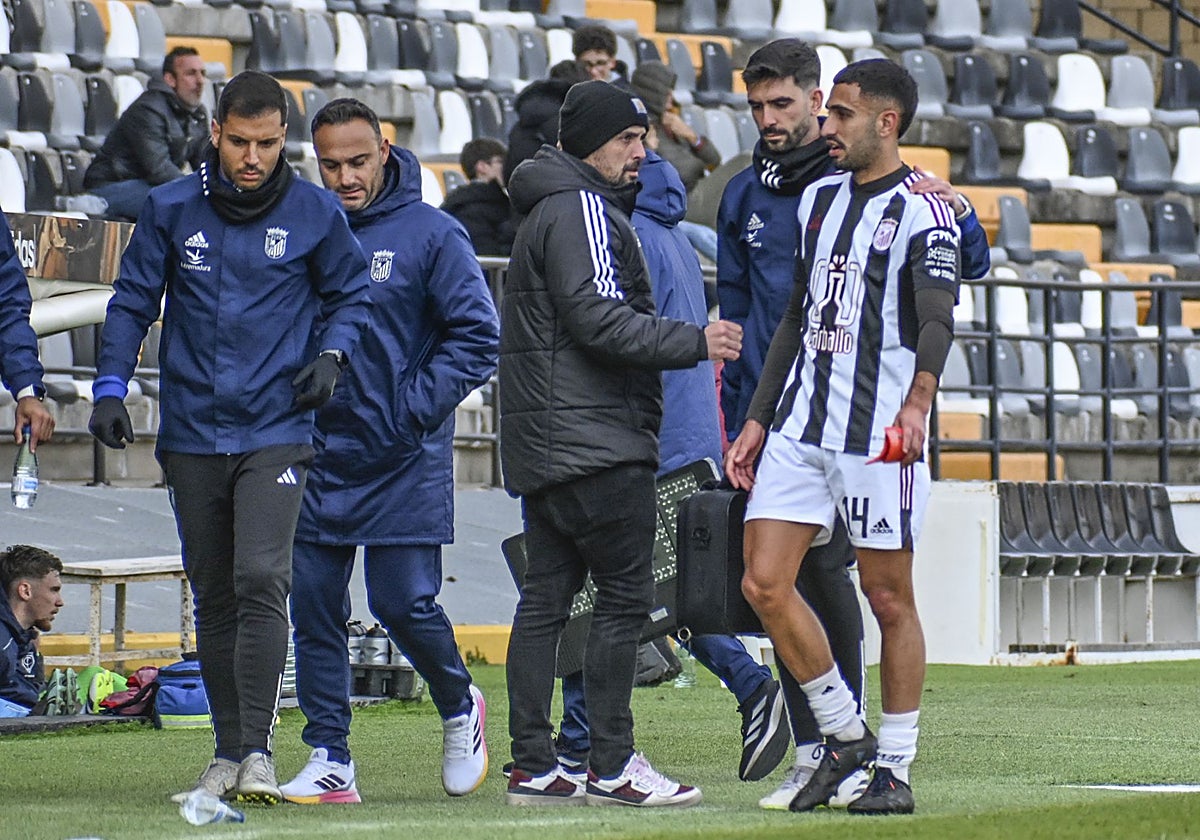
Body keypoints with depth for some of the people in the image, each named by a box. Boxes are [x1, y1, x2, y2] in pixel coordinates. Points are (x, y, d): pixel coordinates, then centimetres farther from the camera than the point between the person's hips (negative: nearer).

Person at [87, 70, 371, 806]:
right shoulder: (172, 209, 2)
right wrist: (110, 387, -2)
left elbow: (350, 294, 12)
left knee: (261, 581, -18)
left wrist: (331, 354, -7)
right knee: (214, 597, 8)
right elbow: (133, 301, 9)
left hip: (276, 433, -3)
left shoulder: (315, 214, 0)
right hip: (192, 434, 3)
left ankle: (259, 749, -18)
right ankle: (228, 751, 16)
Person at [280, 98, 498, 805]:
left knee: (405, 605, -7)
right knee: (314, 608, 2)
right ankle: (330, 761, 9)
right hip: (316, 456, 4)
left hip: (404, 460, -4)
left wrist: (414, 410, -11)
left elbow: (478, 337, -5)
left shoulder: (431, 234, -4)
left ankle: (460, 707, 21)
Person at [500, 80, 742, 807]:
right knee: (625, 595, -8)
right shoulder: (581, 209, -10)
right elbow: (599, 318, -19)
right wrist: (695, 343, -17)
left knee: (547, 598, 7)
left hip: (543, 444, 10)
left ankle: (533, 766, 7)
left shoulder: (550, 211, 22)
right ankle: (613, 765, -9)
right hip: (594, 440, -10)